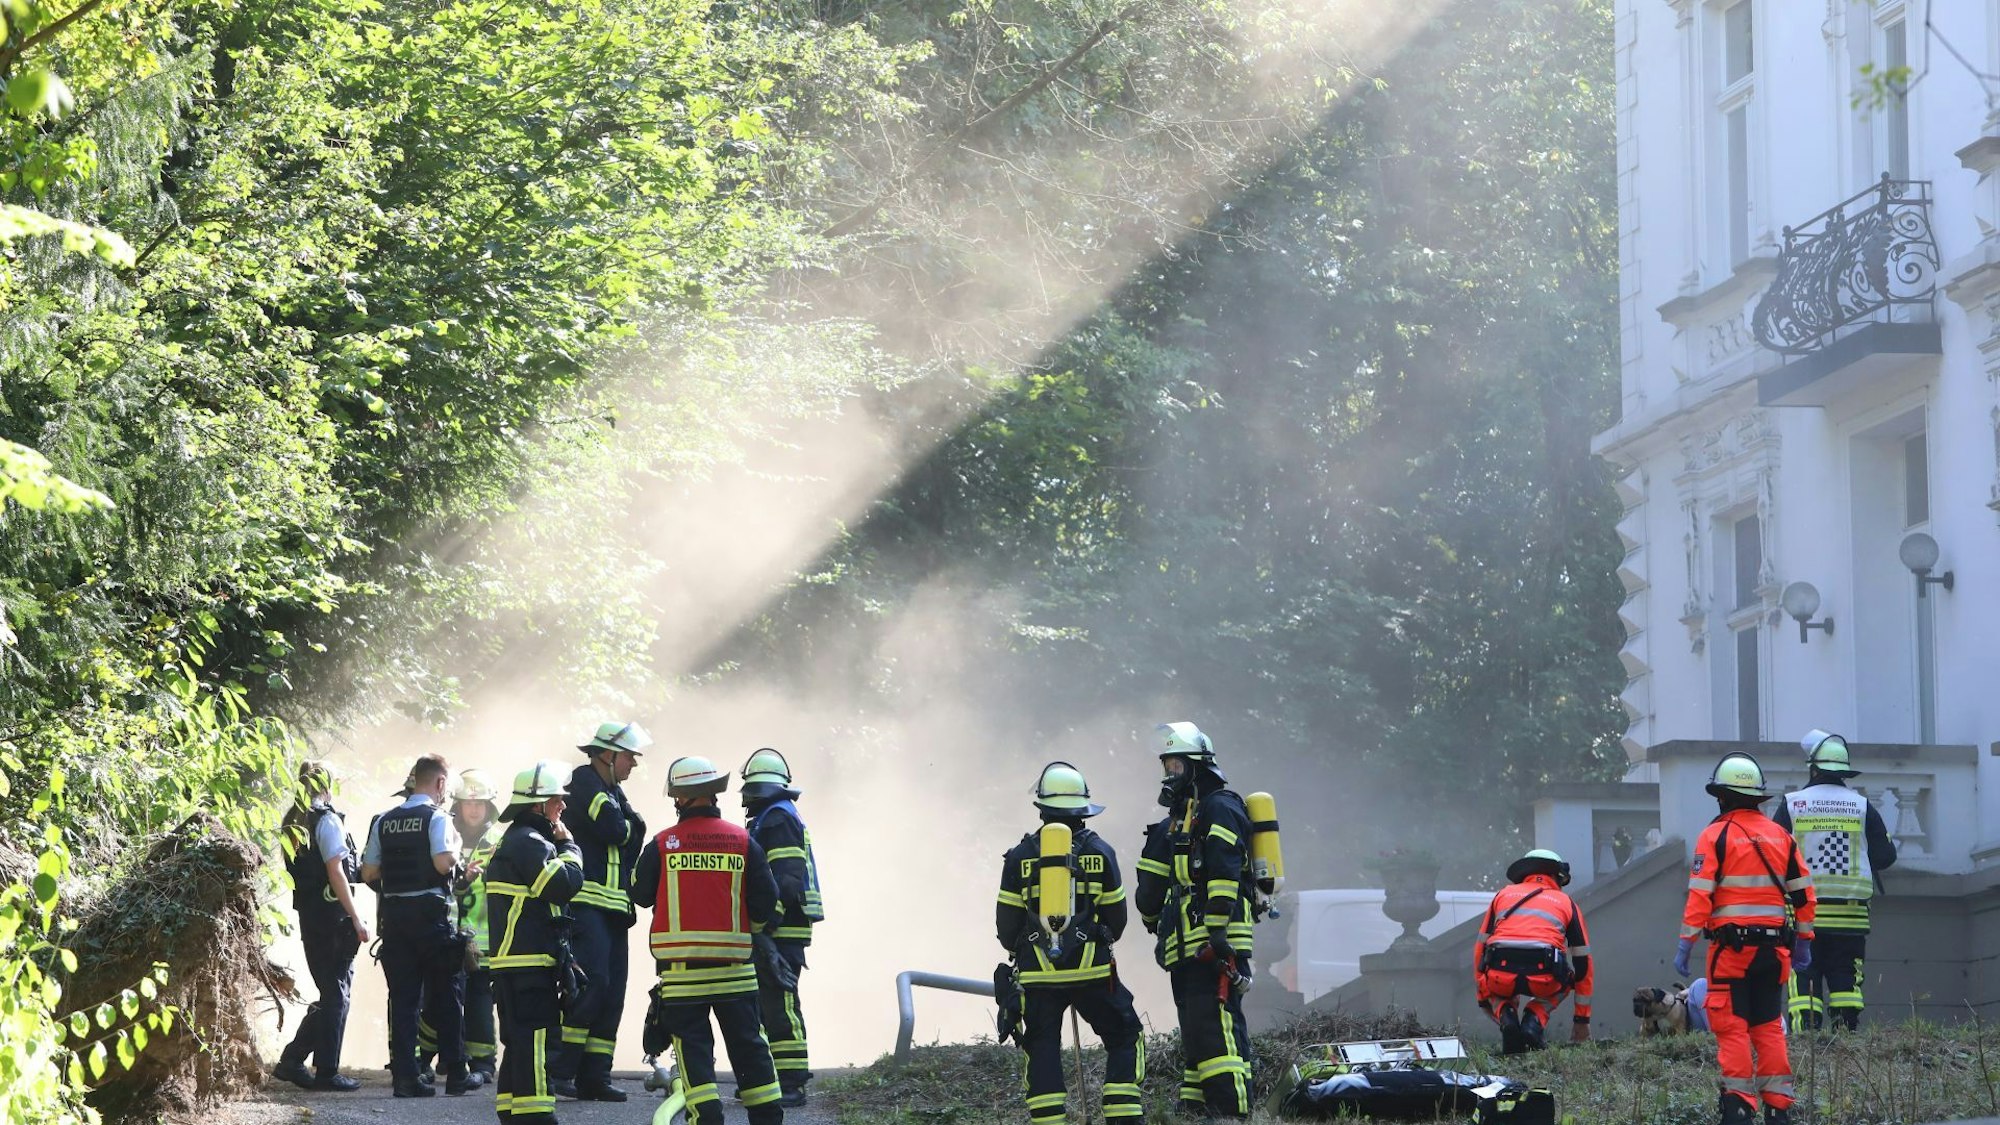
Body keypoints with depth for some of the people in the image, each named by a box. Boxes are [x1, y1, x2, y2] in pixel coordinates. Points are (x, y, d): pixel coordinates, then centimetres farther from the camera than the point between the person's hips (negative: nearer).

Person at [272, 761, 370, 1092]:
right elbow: (336, 872, -16)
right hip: (333, 915, -8)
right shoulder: (327, 820, -11)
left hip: (308, 916, 8)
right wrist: (356, 918, -15)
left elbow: (298, 872, 15)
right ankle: (327, 1072, 2)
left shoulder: (293, 824, 12)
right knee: (336, 994, 0)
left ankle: (292, 1060, 10)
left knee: (330, 993, 16)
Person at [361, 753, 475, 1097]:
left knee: (402, 997, 4)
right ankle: (455, 1074, 8)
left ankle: (404, 1077, 0)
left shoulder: (384, 821, 9)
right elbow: (443, 862, -20)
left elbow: (368, 872, 8)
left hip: (395, 914, 5)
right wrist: (455, 847, 0)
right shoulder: (436, 817, -8)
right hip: (431, 912, -5)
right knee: (446, 995, 5)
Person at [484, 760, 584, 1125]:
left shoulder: (513, 842, 21)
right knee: (535, 1044, -12)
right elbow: (564, 884, -20)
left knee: (519, 1046, 13)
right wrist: (568, 846, -4)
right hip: (530, 964, -11)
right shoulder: (529, 842, -13)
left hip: (512, 964, 11)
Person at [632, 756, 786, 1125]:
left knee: (692, 1045, 3)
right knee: (747, 1044, 11)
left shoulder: (662, 844, -3)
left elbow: (641, 895, 8)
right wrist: (754, 928, 23)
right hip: (734, 965, 2)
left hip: (681, 967, -2)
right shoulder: (743, 841, 1)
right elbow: (767, 900, 2)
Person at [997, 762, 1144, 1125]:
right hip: (1092, 970, 0)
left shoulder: (1020, 857, 1)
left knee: (1042, 1049, 7)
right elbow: (1116, 918, 8)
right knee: (1123, 1039, 11)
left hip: (1038, 973, 0)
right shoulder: (1100, 852, 1)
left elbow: (1006, 924, 5)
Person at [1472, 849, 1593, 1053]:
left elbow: (1480, 947, 27)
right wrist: (1582, 1019, 35)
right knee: (1564, 981, 37)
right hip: (1543, 974, -1)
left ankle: (1505, 1017, 4)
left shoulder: (1503, 895, 27)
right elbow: (1582, 962, 27)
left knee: (1492, 992, 38)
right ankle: (1535, 1020, 8)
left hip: (1500, 977, 1)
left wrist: (1483, 997, 39)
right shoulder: (1567, 903, 25)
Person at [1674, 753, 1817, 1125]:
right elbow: (1803, 893, 11)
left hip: (1731, 946, -5)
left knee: (1732, 1028, -2)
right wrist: (1803, 942, 19)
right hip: (1773, 948, 5)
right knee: (1769, 1026, 11)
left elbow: (1699, 896, -11)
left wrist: (1685, 946, -9)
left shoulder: (1716, 836, -6)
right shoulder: (1781, 836, 10)